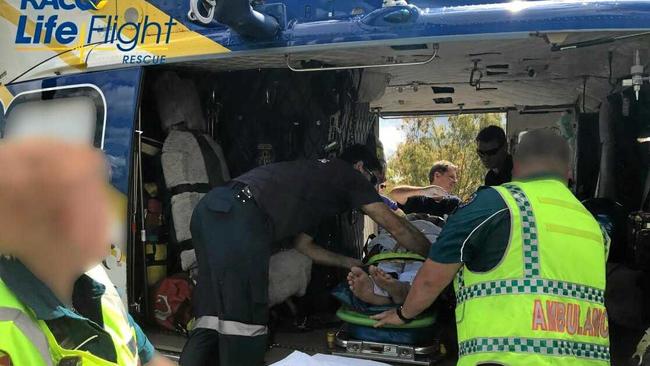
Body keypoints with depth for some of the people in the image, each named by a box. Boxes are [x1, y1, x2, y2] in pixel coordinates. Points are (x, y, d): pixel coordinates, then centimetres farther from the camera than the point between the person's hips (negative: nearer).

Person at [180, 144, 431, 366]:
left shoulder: (314, 174, 35)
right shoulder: (347, 173, 14)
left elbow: (304, 245, 38)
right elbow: (397, 228, 15)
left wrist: (351, 263, 44)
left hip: (210, 208, 9)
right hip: (239, 217, -9)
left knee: (212, 318, 10)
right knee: (244, 323, -5)